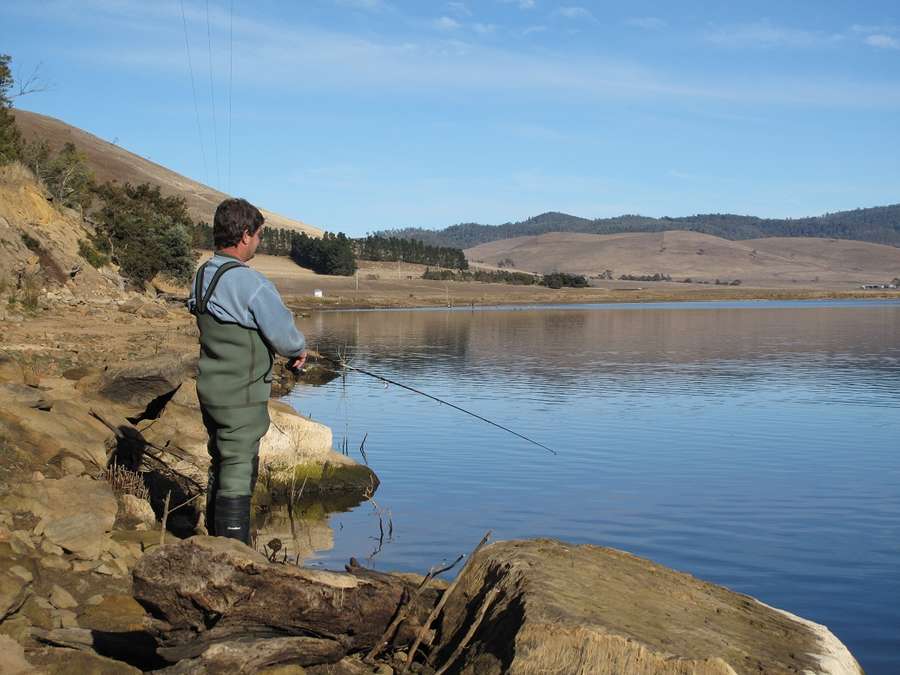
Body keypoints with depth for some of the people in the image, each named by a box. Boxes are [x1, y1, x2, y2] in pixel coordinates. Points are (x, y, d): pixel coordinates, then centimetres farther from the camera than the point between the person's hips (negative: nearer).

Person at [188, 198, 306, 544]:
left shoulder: (201, 276, 6)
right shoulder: (251, 283, -21)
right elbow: (285, 336, -17)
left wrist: (290, 349, 13)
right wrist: (299, 349, 7)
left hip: (210, 389, 9)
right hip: (241, 398, -8)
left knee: (220, 467, 19)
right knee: (238, 475, -2)